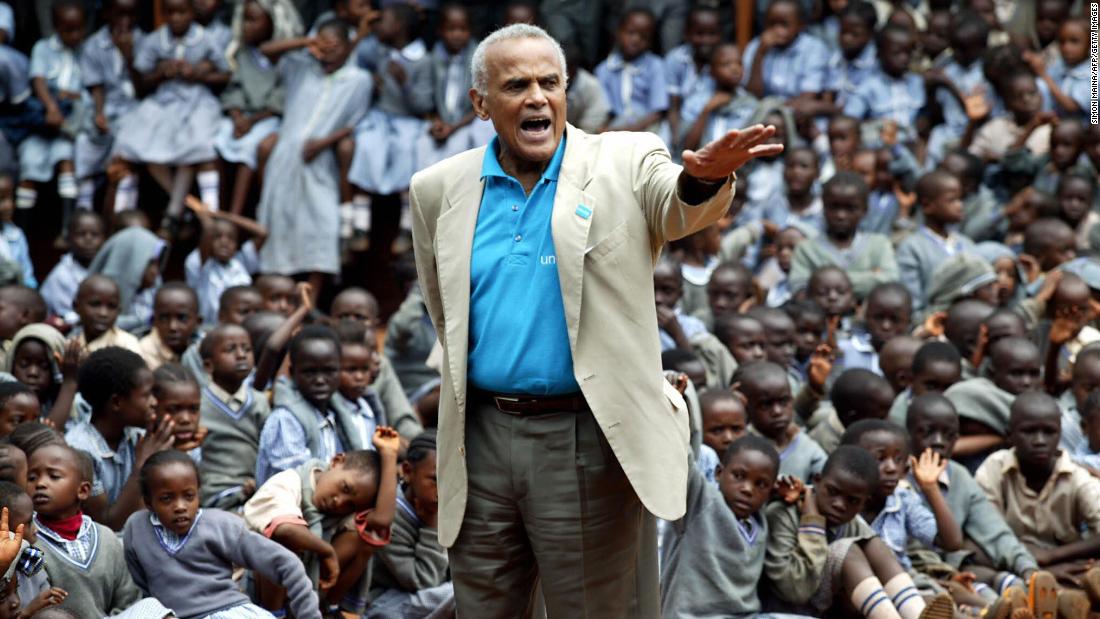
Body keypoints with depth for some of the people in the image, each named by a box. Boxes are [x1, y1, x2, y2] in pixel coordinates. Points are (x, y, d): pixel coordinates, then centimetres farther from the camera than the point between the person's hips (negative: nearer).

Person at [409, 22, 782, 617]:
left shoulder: (625, 161, -1)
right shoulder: (439, 190, 7)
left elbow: (677, 211, -23)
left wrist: (703, 177, -44)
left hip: (589, 436, -3)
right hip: (481, 440, 3)